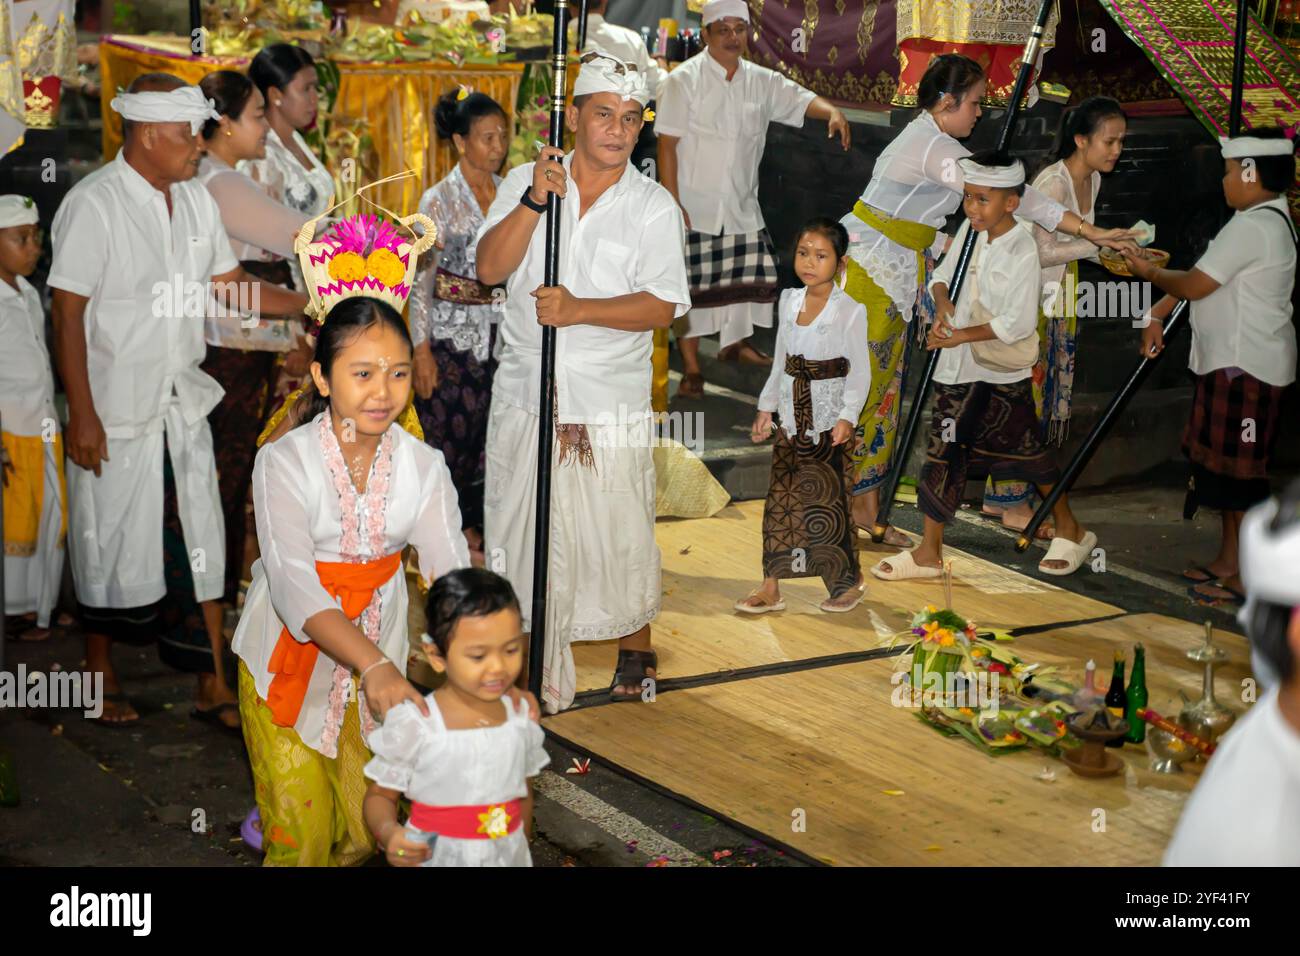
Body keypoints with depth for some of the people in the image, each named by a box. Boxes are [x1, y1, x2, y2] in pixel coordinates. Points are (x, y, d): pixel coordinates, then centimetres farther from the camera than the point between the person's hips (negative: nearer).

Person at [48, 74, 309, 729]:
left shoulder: (195, 200, 7)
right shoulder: (94, 204, -14)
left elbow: (230, 285, 13)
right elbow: (68, 313, -15)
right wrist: (82, 415, -17)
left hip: (183, 404, 6)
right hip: (116, 411, -6)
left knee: (200, 545, 7)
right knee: (112, 547, 7)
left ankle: (213, 686, 15)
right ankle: (101, 675, 27)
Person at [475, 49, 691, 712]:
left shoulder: (653, 206, -1)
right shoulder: (524, 182, 4)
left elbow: (661, 307, -10)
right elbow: (490, 268, -8)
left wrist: (578, 310, -22)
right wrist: (535, 201, -19)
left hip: (611, 402, -2)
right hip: (525, 391, 2)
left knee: (620, 531, 5)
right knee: (521, 529, 7)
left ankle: (635, 646, 26)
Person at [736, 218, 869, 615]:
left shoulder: (849, 312, -11)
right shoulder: (788, 302, 5)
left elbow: (860, 372, -9)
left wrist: (847, 416, -18)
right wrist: (766, 406, 13)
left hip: (827, 420, -5)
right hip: (791, 417, 5)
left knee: (827, 501, 1)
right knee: (780, 500, 7)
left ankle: (849, 582, 19)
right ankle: (771, 588, 13)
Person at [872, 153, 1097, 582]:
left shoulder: (1022, 251, -18)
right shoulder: (969, 230, 2)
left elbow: (1018, 323, -21)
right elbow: (943, 273, 12)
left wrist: (964, 335, -20)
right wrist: (942, 303, -10)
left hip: (1003, 370, -6)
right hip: (958, 367, 6)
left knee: (1025, 449, 6)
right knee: (944, 451, 5)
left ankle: (1070, 531, 27)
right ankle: (929, 551, 11)